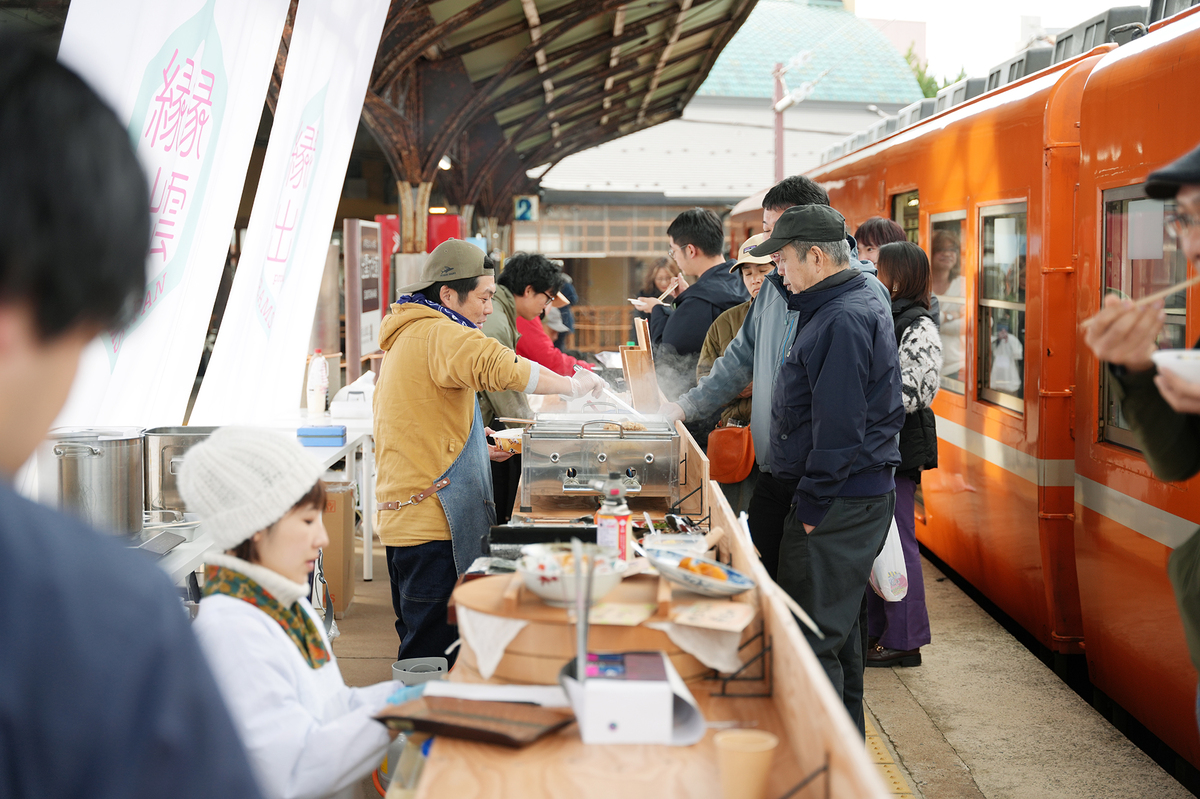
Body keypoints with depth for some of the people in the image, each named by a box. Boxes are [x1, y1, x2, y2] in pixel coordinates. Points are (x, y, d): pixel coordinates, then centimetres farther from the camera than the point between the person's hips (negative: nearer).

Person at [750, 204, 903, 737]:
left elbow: (839, 427, -22)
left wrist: (814, 503, -18)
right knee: (836, 624, 19)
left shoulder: (844, 321, -18)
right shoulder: (853, 307, 16)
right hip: (857, 494, 11)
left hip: (840, 504, -11)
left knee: (811, 636, -7)